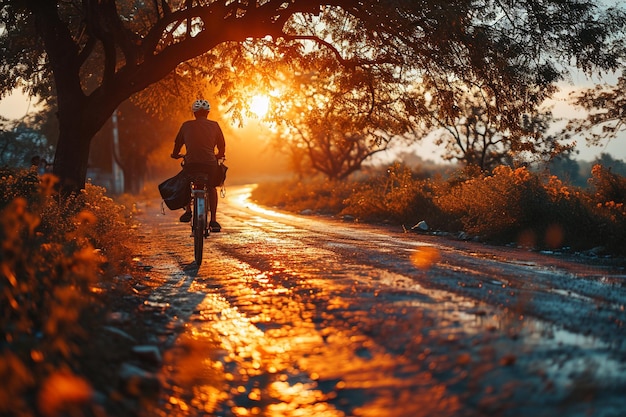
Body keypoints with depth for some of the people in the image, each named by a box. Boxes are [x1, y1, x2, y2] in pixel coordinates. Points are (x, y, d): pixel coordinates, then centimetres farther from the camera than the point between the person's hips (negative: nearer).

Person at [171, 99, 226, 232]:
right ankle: (213, 220, 15)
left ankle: (188, 211, 19)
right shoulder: (214, 125, 11)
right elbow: (222, 146, 19)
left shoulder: (186, 125, 10)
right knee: (211, 187, 26)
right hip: (210, 165, 0)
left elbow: (178, 143, 18)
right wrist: (220, 156, 40)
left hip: (191, 164, 0)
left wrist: (175, 155, 39)